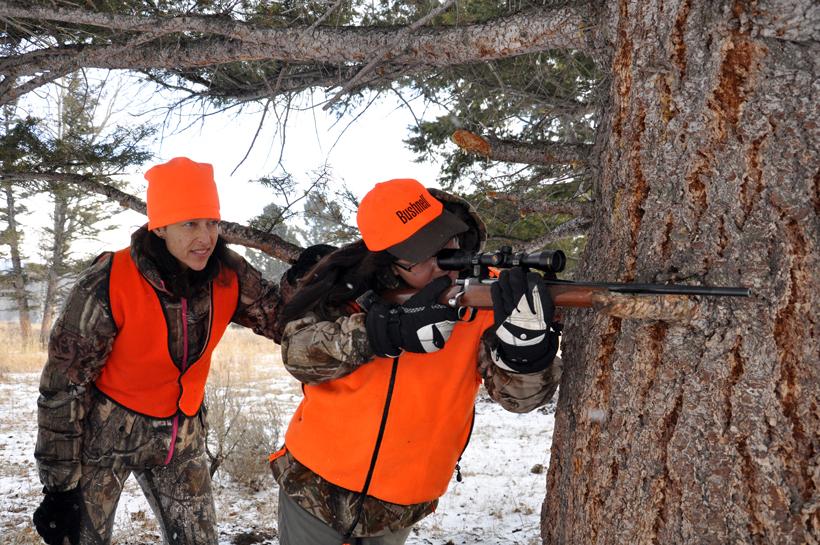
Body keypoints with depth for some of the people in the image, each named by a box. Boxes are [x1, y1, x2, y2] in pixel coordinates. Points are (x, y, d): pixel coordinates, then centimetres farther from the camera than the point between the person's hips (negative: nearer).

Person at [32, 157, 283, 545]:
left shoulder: (227, 275, -12)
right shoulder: (109, 285, -23)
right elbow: (63, 386, -16)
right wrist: (59, 485, -13)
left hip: (180, 437, 4)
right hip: (104, 435, -3)